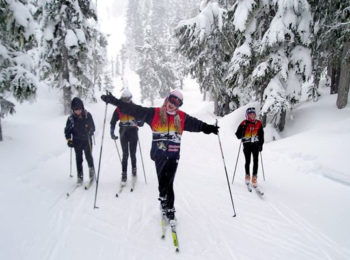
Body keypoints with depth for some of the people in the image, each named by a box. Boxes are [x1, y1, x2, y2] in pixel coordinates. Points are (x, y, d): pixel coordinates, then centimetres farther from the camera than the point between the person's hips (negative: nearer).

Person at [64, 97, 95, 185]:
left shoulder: (88, 115, -10)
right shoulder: (71, 118, -8)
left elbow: (93, 127, 0)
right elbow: (67, 130, 2)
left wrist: (89, 131, -19)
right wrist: (69, 140, -7)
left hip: (87, 140, 0)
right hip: (77, 141, 1)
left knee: (89, 157, 7)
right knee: (79, 159, 4)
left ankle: (92, 170, 31)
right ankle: (80, 177, 12)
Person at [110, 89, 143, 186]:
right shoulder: (118, 109, 0)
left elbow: (141, 119, -2)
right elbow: (113, 121, 4)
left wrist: (139, 122, -25)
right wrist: (112, 133, -6)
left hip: (133, 133, 0)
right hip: (123, 133, 0)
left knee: (133, 154, 5)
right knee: (125, 154, -2)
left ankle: (134, 171, 27)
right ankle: (124, 175, 4)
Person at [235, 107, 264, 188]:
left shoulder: (259, 123, 5)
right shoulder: (244, 123, -2)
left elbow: (261, 135, 13)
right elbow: (238, 135, -6)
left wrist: (261, 145, 6)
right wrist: (242, 128, -23)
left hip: (256, 145, 2)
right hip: (247, 145, -1)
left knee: (256, 161, -4)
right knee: (247, 161, 5)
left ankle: (254, 177, 3)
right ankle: (247, 176, 22)